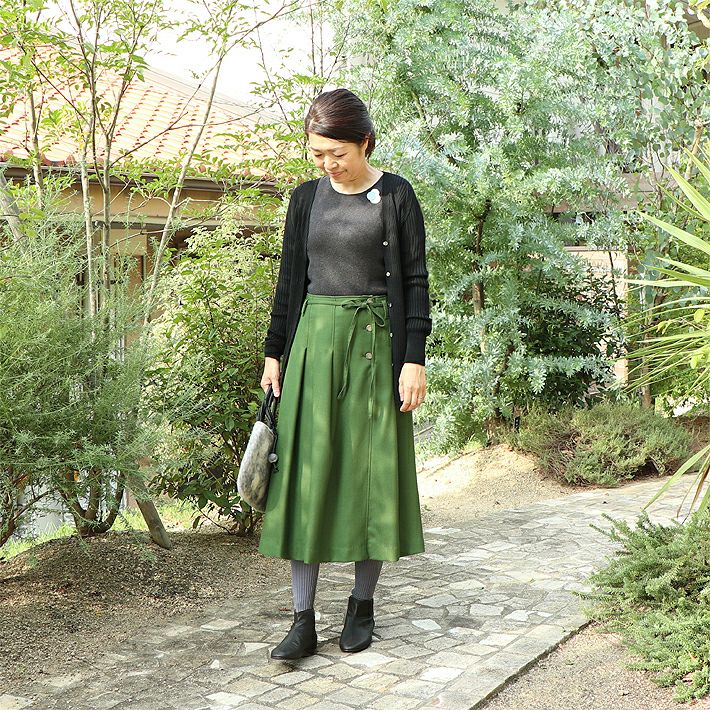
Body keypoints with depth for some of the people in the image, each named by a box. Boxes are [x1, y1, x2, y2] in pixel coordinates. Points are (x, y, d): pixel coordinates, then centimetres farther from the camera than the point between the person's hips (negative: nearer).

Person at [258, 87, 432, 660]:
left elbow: (416, 281, -3)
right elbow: (290, 280, 12)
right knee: (306, 473, -2)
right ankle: (304, 621, 3)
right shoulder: (306, 198, 8)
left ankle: (362, 604, 20)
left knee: (370, 472, 3)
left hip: (374, 343, -3)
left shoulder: (395, 196, -1)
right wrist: (274, 353, 9)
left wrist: (414, 359, -9)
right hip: (312, 340, 3)